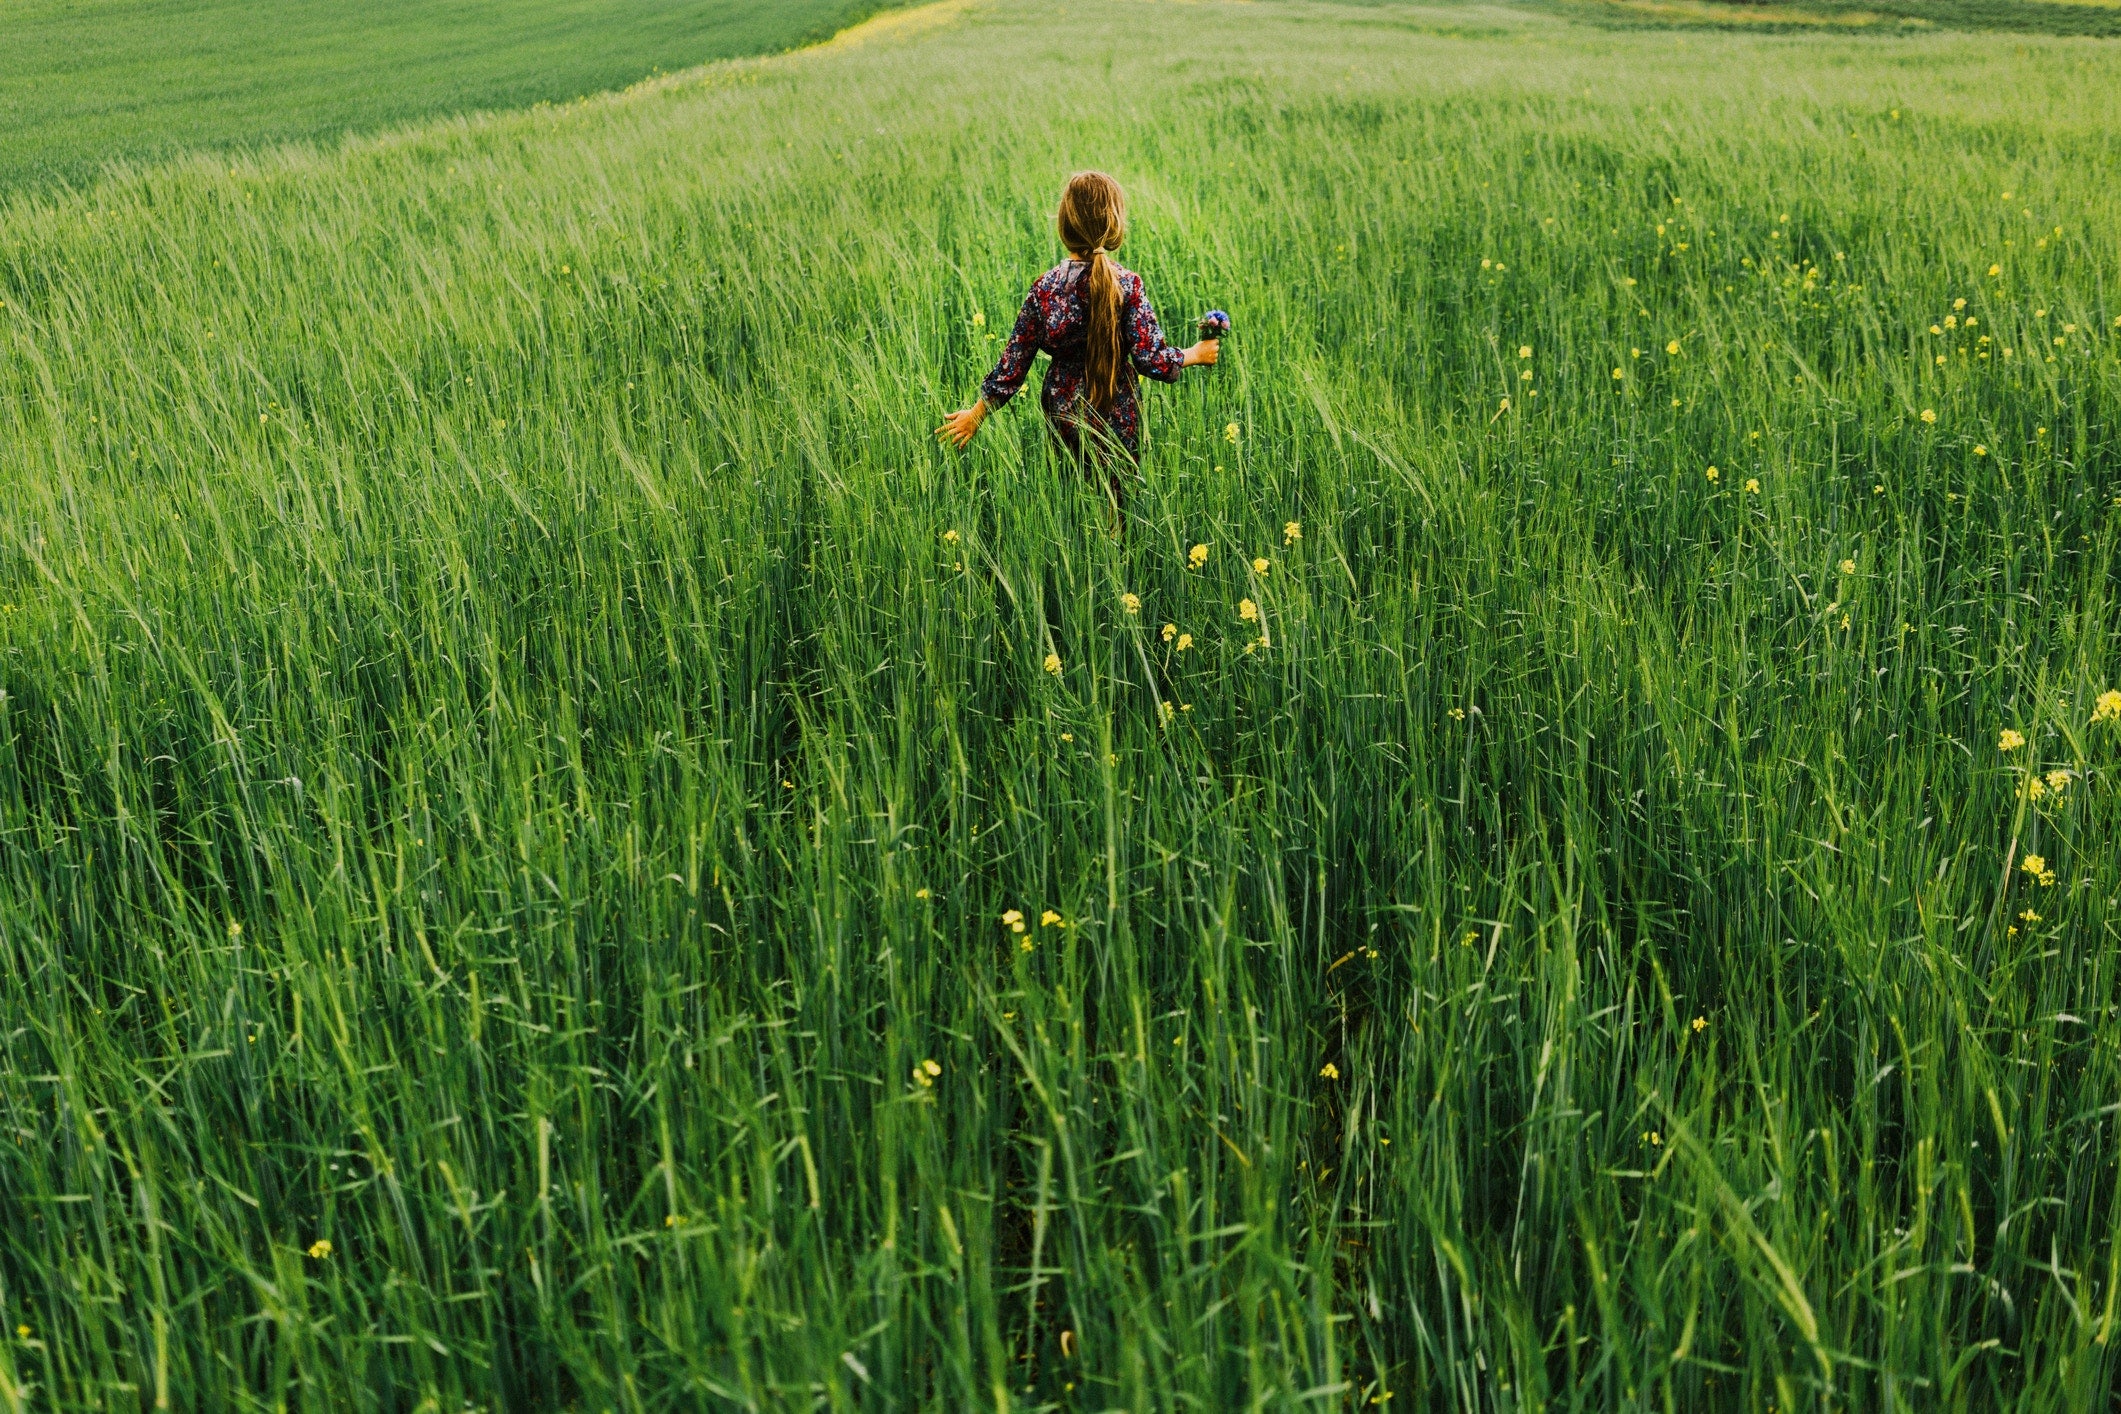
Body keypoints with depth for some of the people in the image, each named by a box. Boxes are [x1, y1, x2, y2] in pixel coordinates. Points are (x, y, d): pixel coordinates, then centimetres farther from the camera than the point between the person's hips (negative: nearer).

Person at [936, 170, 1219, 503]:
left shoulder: (1044, 288, -8)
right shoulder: (1126, 284, -15)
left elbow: (1013, 363, -4)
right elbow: (1151, 360, -16)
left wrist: (976, 414, 7)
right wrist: (1196, 354, 2)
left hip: (1062, 420, 2)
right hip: (1117, 422, -2)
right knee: (1115, 508, 13)